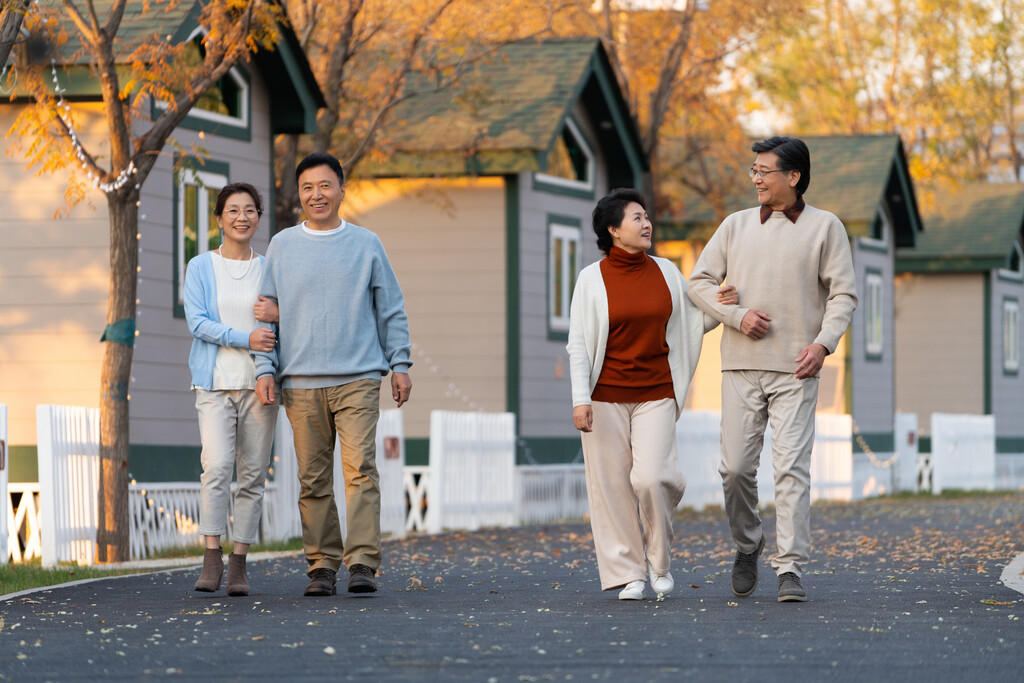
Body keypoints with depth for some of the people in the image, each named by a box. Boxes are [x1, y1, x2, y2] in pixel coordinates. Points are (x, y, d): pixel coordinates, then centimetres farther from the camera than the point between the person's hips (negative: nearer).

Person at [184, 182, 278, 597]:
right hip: (215, 383, -2)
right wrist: (246, 338, -15)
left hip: (259, 384, 2)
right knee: (217, 465, -18)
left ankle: (239, 563, 3)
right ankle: (212, 556, -15)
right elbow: (198, 322, -4)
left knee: (253, 475, -1)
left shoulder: (269, 270, 12)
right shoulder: (200, 268, 7)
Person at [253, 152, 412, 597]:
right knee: (313, 480, 2)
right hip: (301, 382, 2)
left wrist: (399, 364, 4)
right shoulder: (282, 247, 11)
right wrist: (265, 369, 1)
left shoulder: (366, 245, 9)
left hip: (358, 379, -1)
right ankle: (322, 565, 7)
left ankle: (362, 562, -15)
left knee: (360, 469, -13)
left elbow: (391, 310, 12)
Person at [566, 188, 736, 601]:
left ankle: (660, 563, 8)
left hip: (655, 395, 1)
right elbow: (578, 345, -3)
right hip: (606, 395, -1)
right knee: (613, 484, -2)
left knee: (650, 478, -14)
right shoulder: (592, 279, -2)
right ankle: (629, 574, 8)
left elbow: (691, 325, 17)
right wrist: (580, 400, -12)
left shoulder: (666, 272, 7)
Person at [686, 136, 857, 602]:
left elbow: (843, 293, 3)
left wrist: (823, 342, -13)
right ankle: (747, 546, 25)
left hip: (795, 370, -3)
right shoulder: (736, 225, 12)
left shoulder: (825, 227, 5)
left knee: (792, 467, -10)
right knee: (736, 467, 1)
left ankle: (791, 569, -10)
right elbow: (699, 282, 11)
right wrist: (737, 315, -6)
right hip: (741, 365, 3)